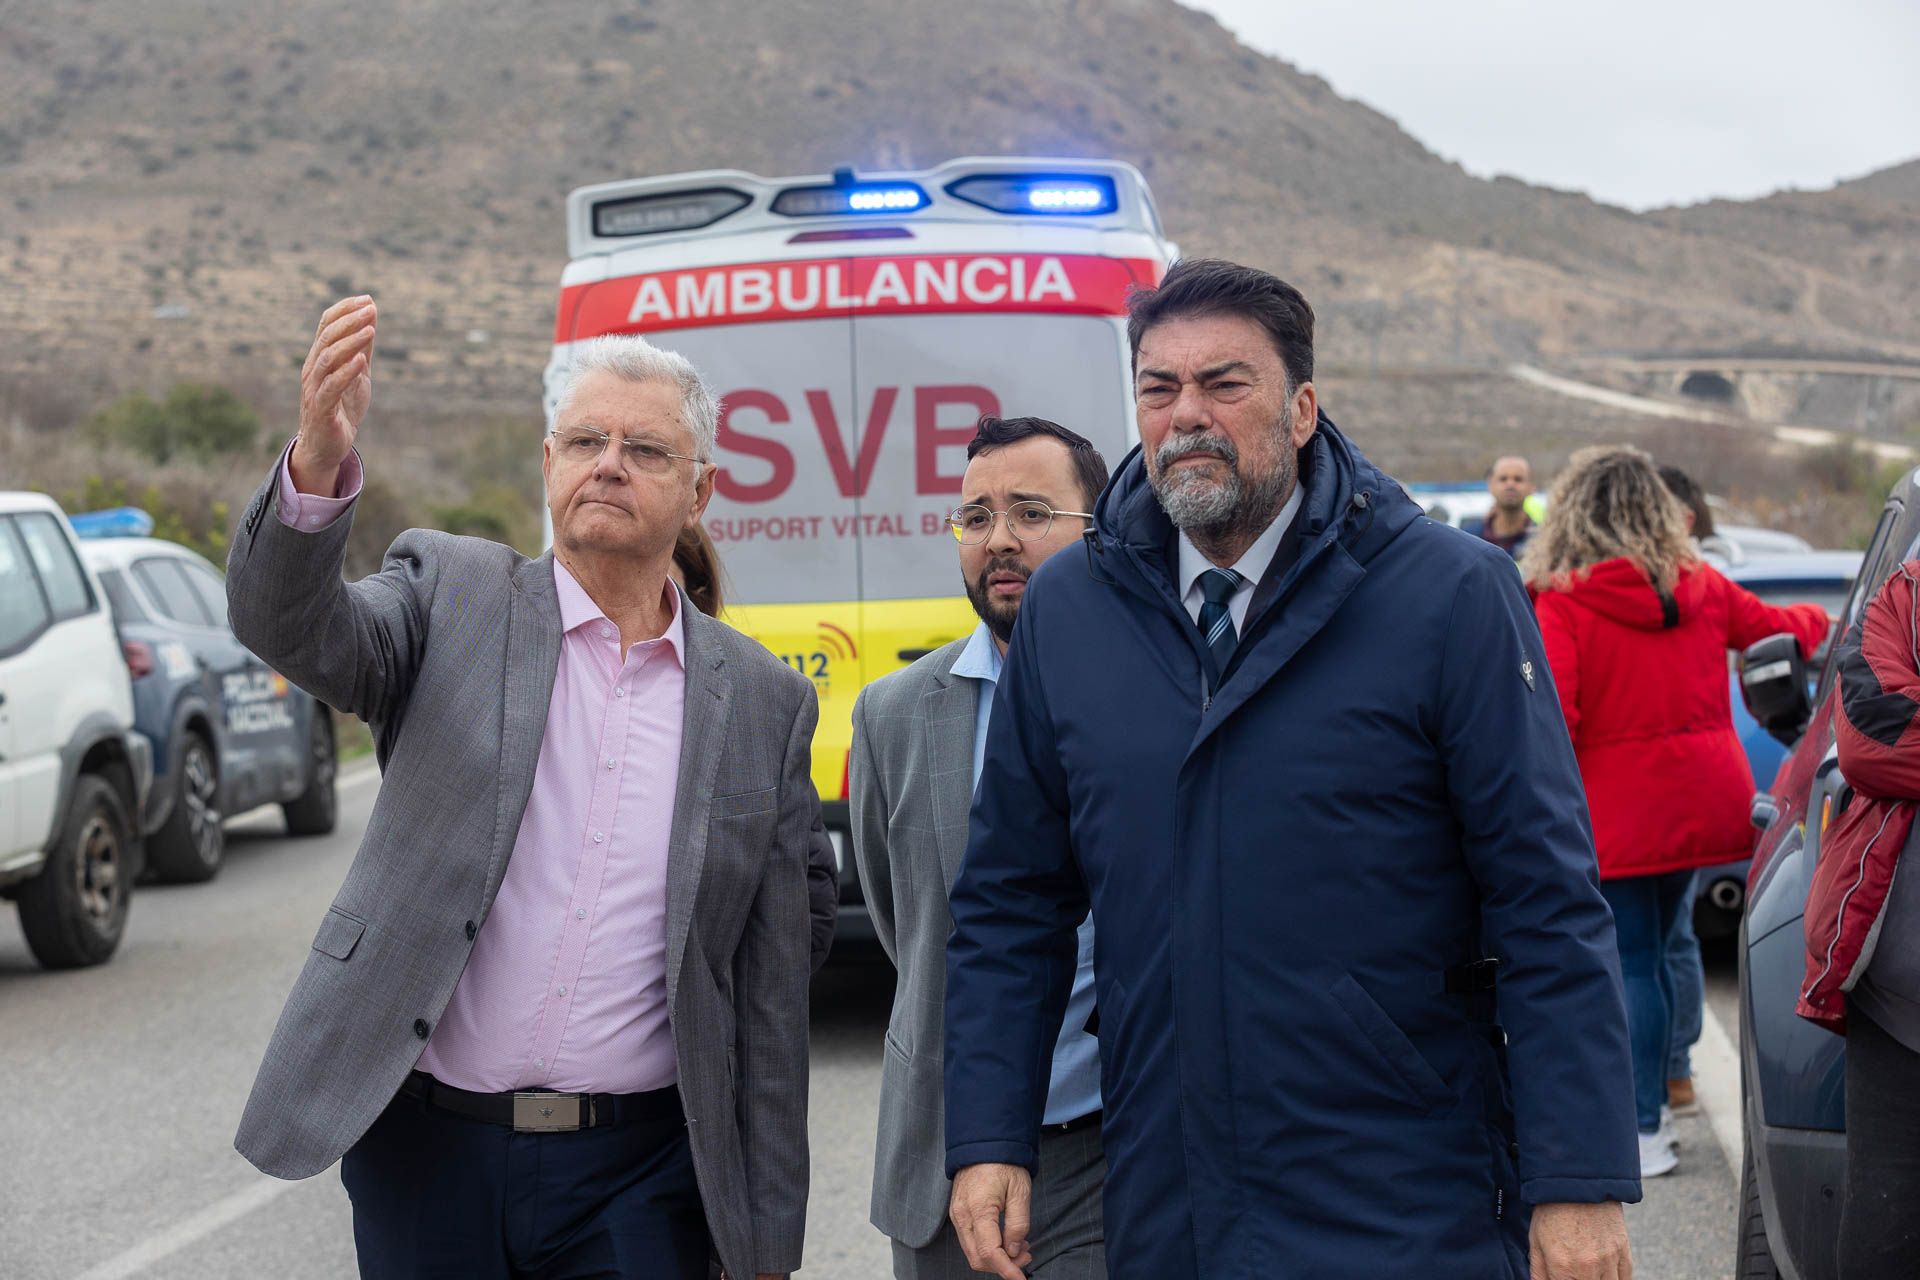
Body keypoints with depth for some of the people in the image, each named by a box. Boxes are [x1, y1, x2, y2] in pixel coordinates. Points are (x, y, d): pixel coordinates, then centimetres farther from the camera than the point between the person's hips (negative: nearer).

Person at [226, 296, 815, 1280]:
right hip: (424, 1157, -1)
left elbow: (769, 995, 6)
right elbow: (290, 625, -18)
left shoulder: (764, 703, 5)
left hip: (636, 1180, 1)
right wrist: (317, 467, -39)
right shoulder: (451, 597, 3)